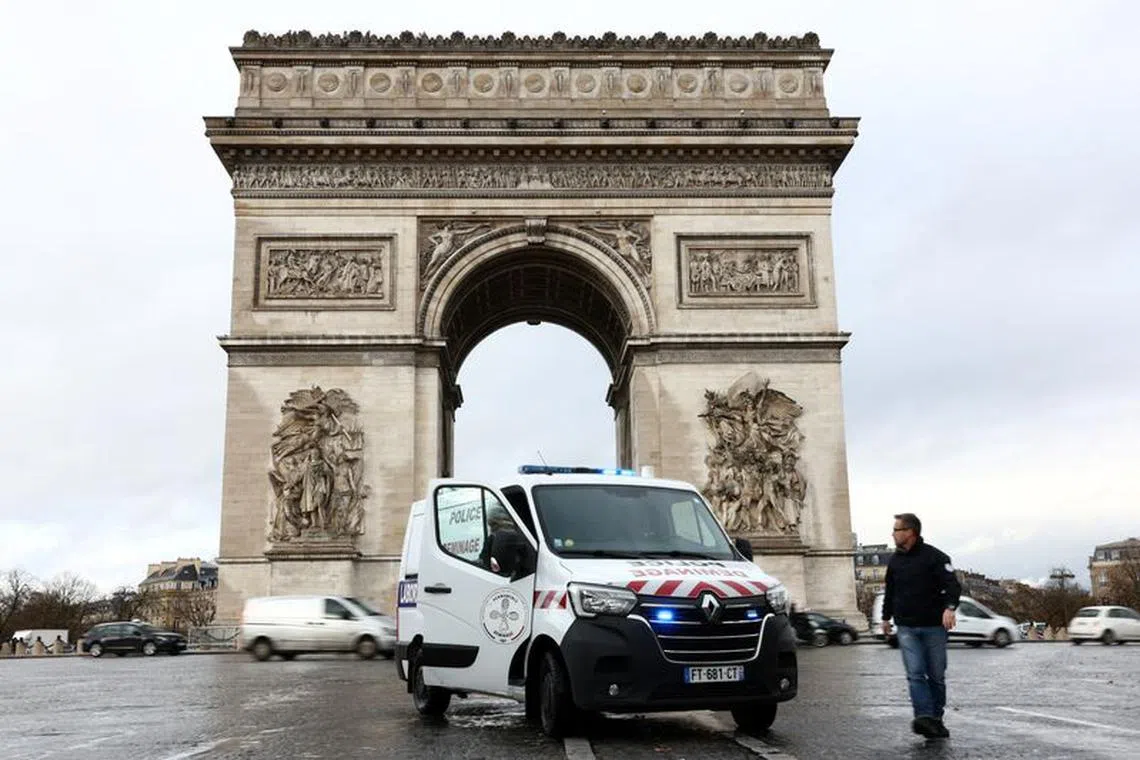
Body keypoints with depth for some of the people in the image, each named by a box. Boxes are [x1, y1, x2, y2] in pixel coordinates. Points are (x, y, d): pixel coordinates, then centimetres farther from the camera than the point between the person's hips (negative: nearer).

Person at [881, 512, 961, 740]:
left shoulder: (935, 557, -8)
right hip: (906, 627, 3)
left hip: (934, 626, -3)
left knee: (936, 676, 6)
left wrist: (950, 607, -35)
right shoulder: (895, 560, 10)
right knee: (915, 674, -10)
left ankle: (936, 720, 17)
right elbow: (890, 591, 22)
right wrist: (886, 617, 28)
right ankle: (924, 717, -16)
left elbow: (953, 585, -17)